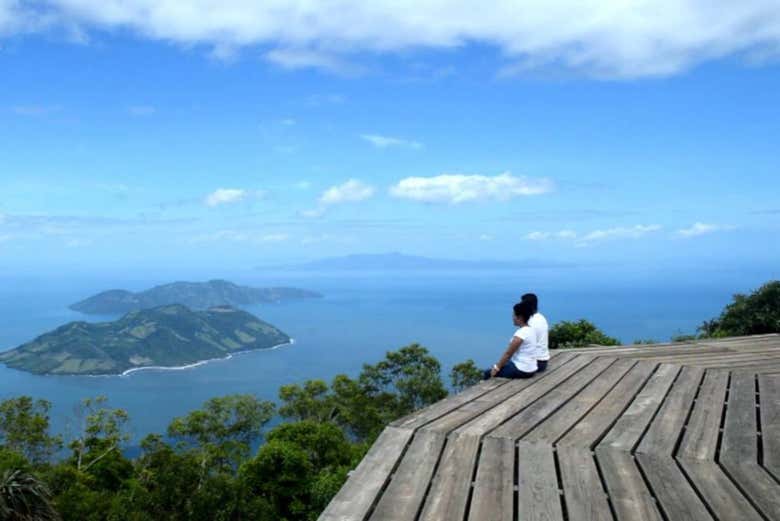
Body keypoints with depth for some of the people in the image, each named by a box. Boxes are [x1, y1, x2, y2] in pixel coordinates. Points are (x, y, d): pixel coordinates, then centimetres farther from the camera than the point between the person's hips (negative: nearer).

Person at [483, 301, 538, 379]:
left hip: (521, 370, -9)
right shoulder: (530, 329, 6)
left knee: (488, 373, -3)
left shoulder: (521, 333, -21)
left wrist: (496, 368, -5)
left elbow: (508, 353, -15)